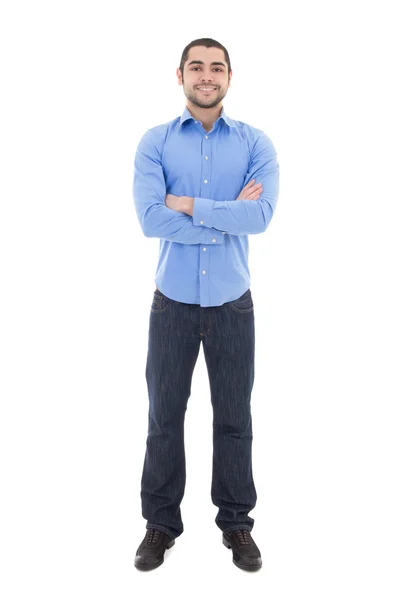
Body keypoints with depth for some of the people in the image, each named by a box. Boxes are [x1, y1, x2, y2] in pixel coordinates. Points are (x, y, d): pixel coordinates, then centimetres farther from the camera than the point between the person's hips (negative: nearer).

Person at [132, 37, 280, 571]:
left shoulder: (256, 144, 0)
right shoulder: (155, 142, -1)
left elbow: (262, 214, -17)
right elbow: (150, 218, -16)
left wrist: (187, 205, -15)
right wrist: (228, 215, -14)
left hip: (232, 303, 0)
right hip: (172, 302, 0)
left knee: (234, 419, 11)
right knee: (165, 417, 10)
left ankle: (237, 522, 29)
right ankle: (161, 522, 28)